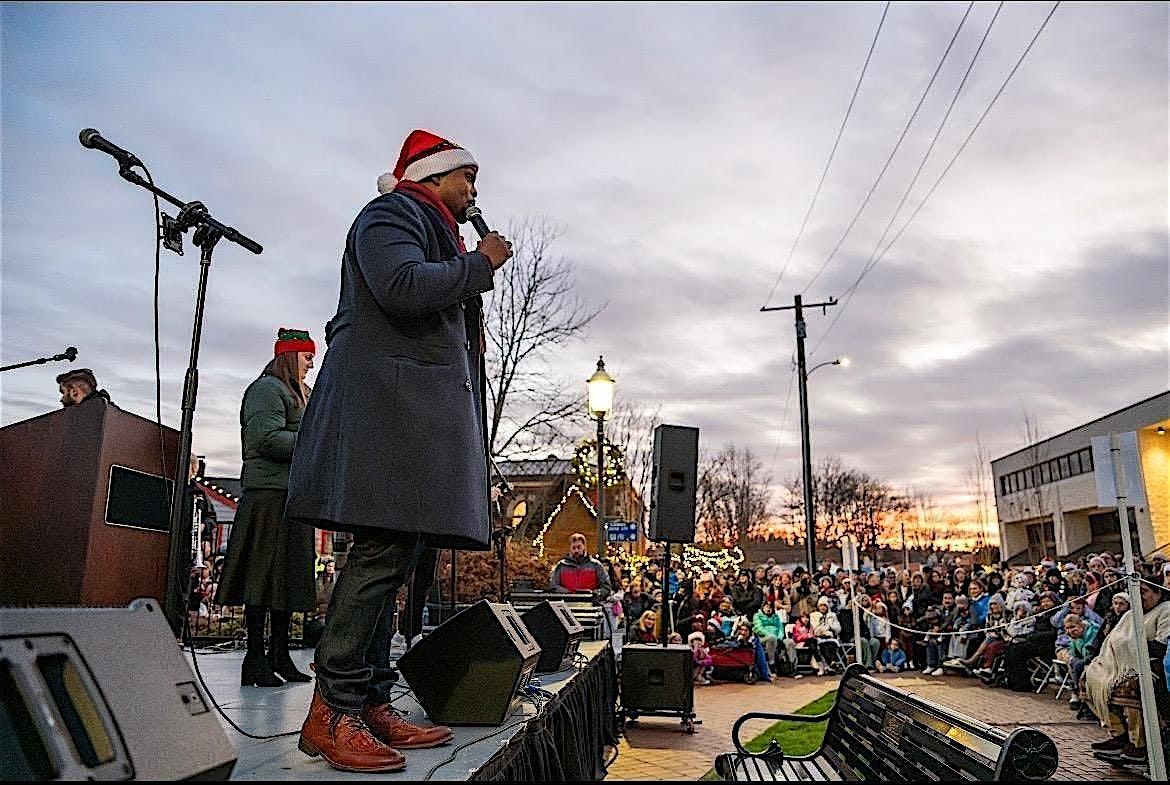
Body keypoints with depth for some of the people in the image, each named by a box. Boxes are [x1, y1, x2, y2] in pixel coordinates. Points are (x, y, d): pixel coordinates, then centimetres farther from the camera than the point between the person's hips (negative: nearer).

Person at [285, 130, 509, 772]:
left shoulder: (435, 234, 29)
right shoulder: (391, 214, 1)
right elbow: (403, 287, -18)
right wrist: (479, 264, -6)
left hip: (423, 407, 10)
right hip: (387, 400, -10)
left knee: (393, 555, 5)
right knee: (382, 550, -15)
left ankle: (366, 704, 9)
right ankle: (332, 713, -9)